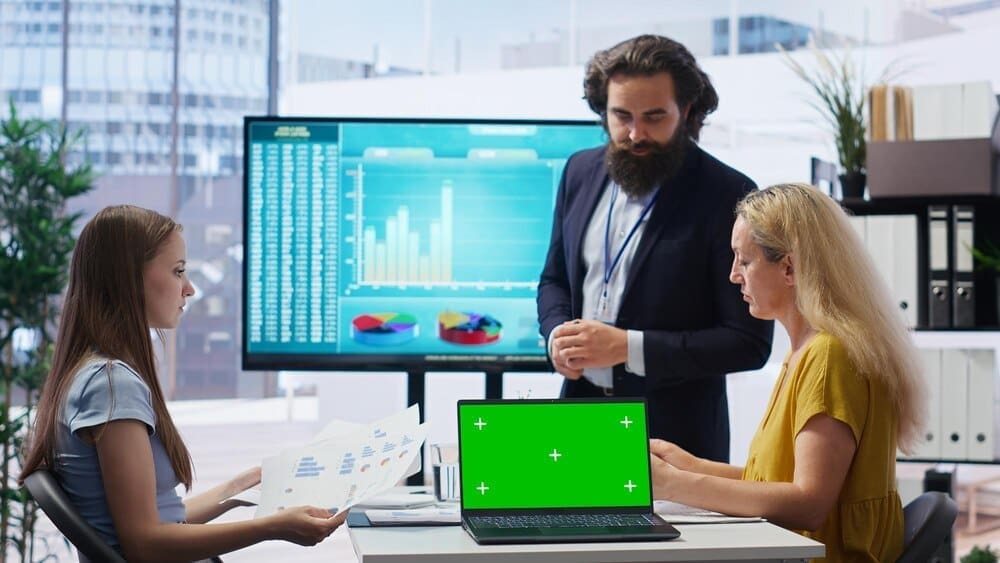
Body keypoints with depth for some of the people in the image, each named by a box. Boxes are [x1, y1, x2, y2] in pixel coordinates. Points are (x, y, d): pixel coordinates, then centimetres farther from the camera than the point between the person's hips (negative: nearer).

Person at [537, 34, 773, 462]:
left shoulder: (728, 196, -14)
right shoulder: (581, 171, 4)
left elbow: (749, 342, -15)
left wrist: (628, 347, -22)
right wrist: (557, 333, -6)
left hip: (675, 433, -5)